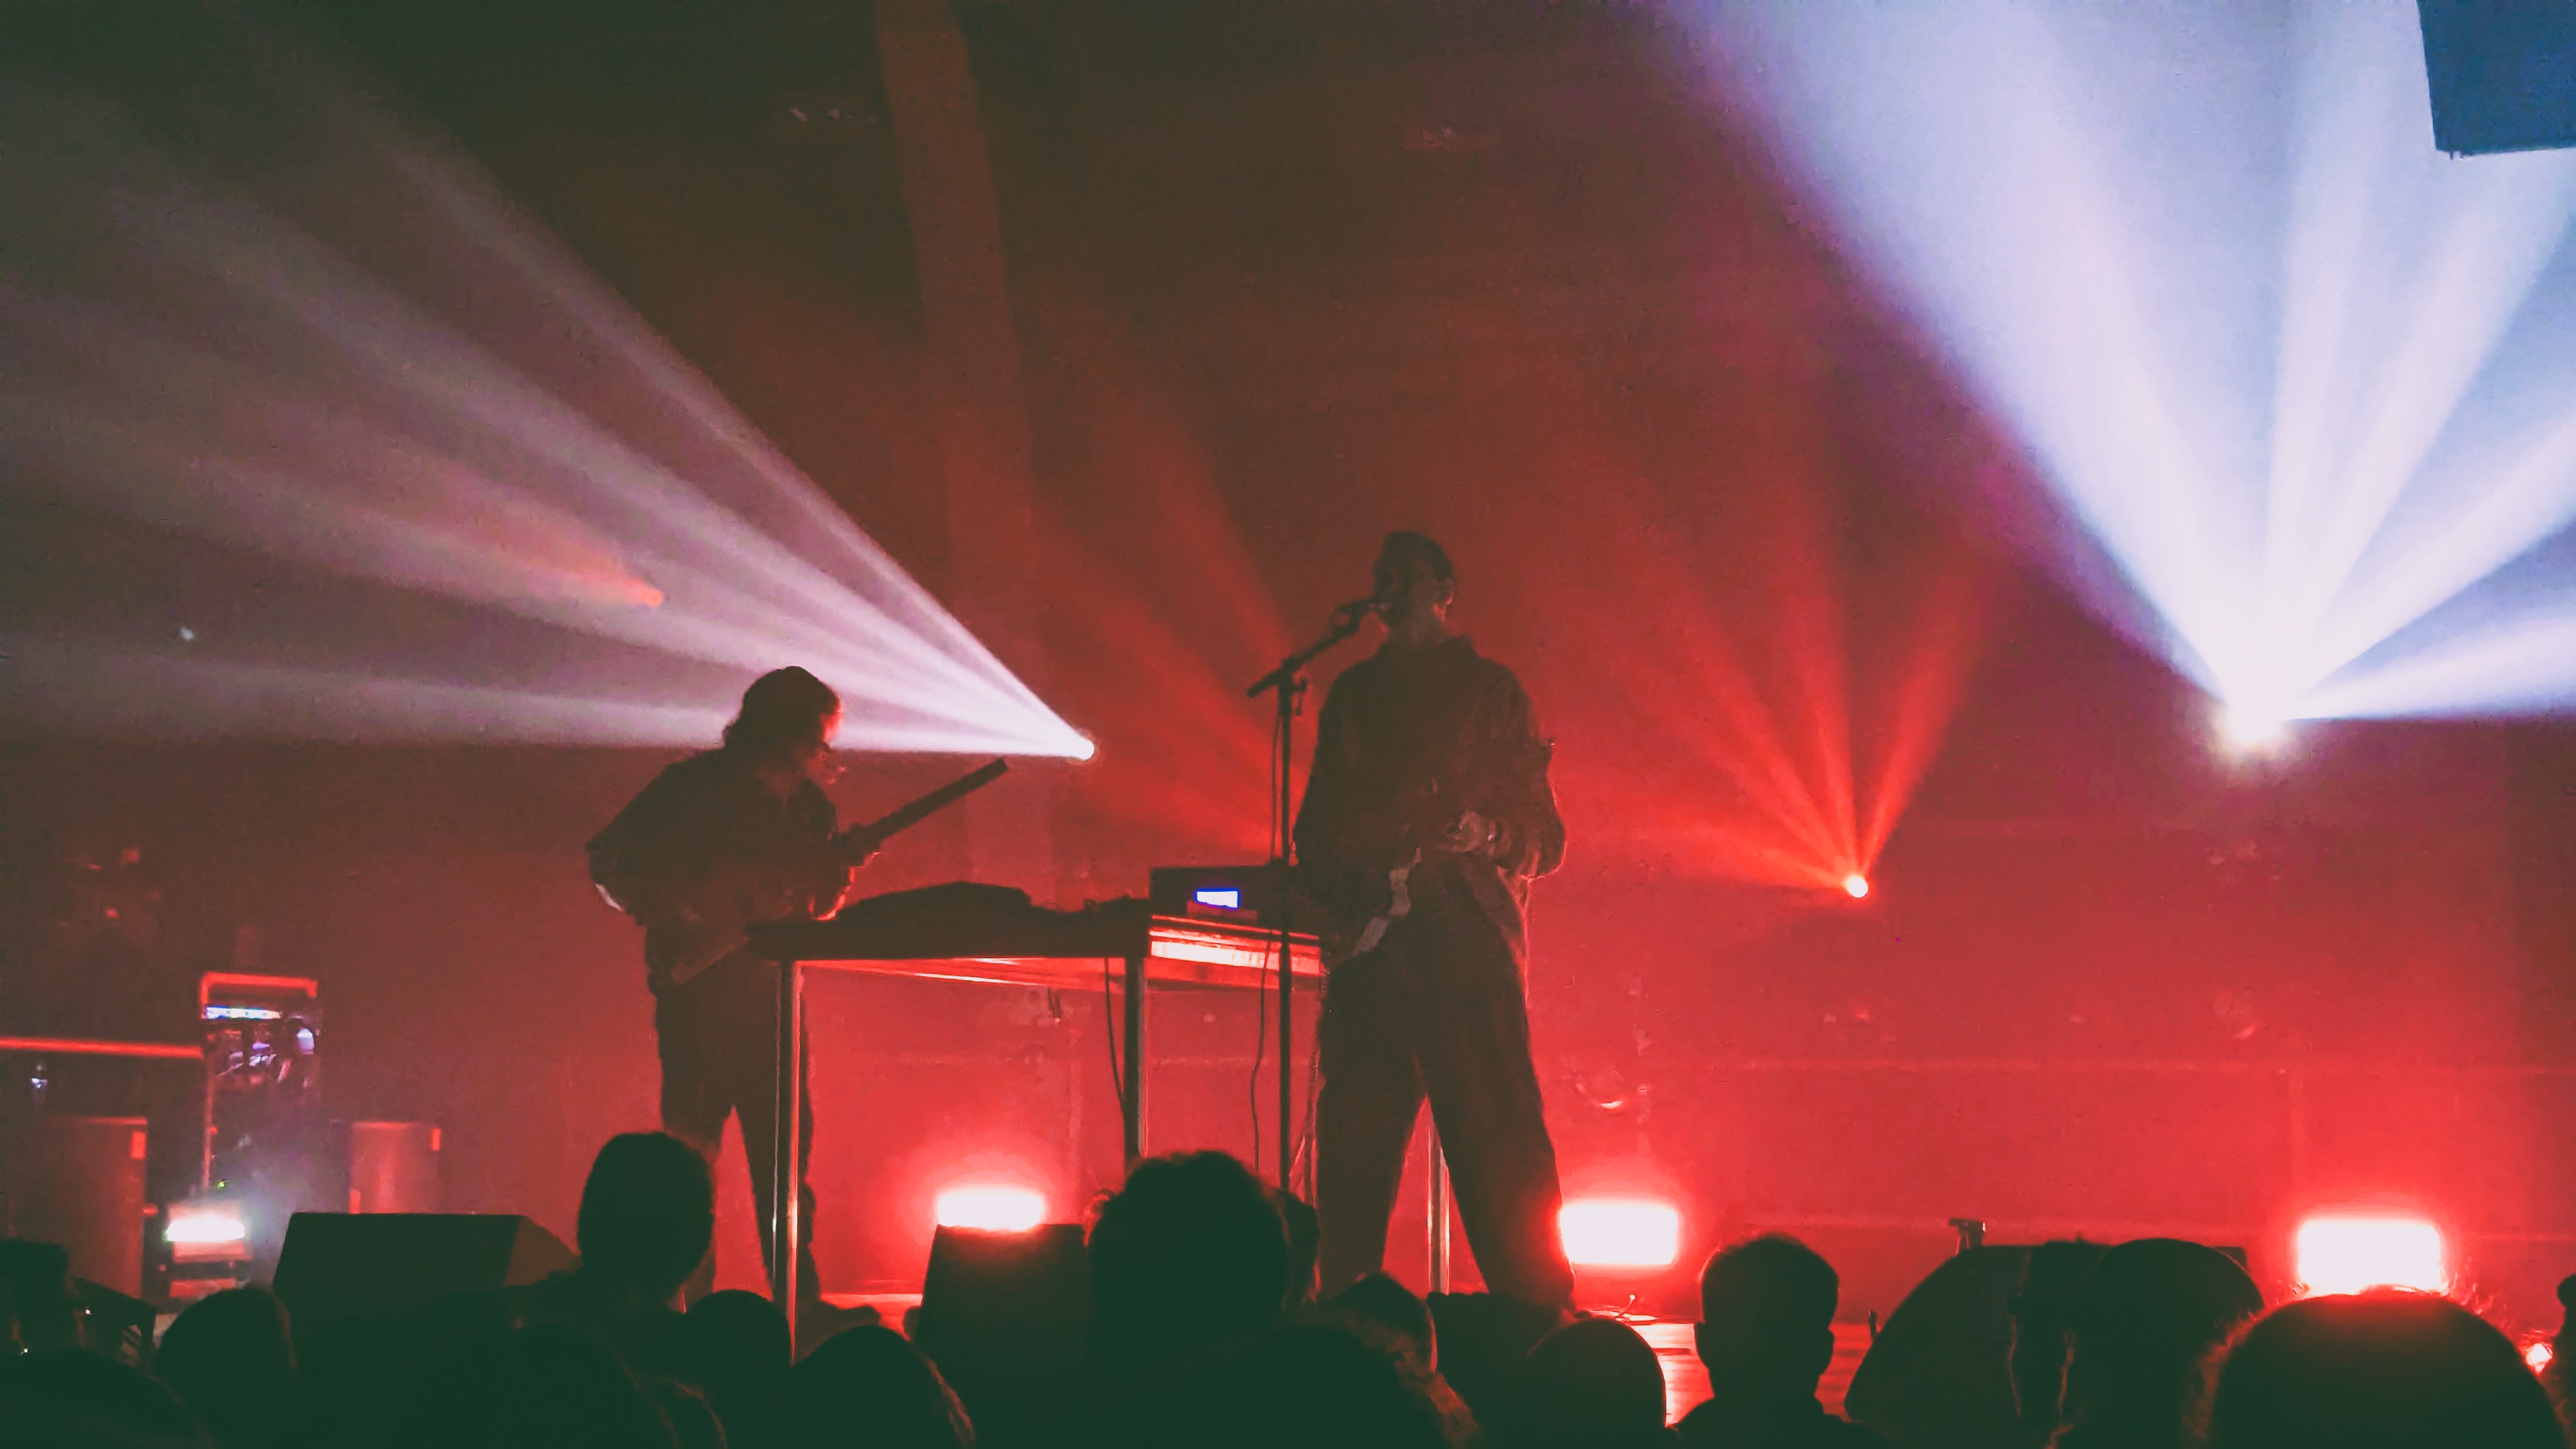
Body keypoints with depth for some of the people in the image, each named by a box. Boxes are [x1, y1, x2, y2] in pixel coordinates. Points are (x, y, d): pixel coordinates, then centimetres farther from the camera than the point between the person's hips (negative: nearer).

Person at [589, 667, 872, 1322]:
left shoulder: (808, 806, 11)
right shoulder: (696, 787, -6)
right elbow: (609, 862, -5)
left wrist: (837, 876, -4)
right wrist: (679, 920, -15)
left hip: (771, 991, 6)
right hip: (700, 982, -5)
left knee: (786, 1150, 6)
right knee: (693, 1146, -4)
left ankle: (799, 1299, 11)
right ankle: (687, 1297, 3)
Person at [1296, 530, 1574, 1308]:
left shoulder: (1490, 691, 9)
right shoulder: (1353, 696, 20)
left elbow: (1544, 835, 6)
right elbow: (1318, 826, 22)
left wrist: (1487, 834, -15)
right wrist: (1335, 894, 4)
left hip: (1467, 946, -3)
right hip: (1371, 946, 3)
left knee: (1500, 1144, -9)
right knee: (1351, 1148, -1)